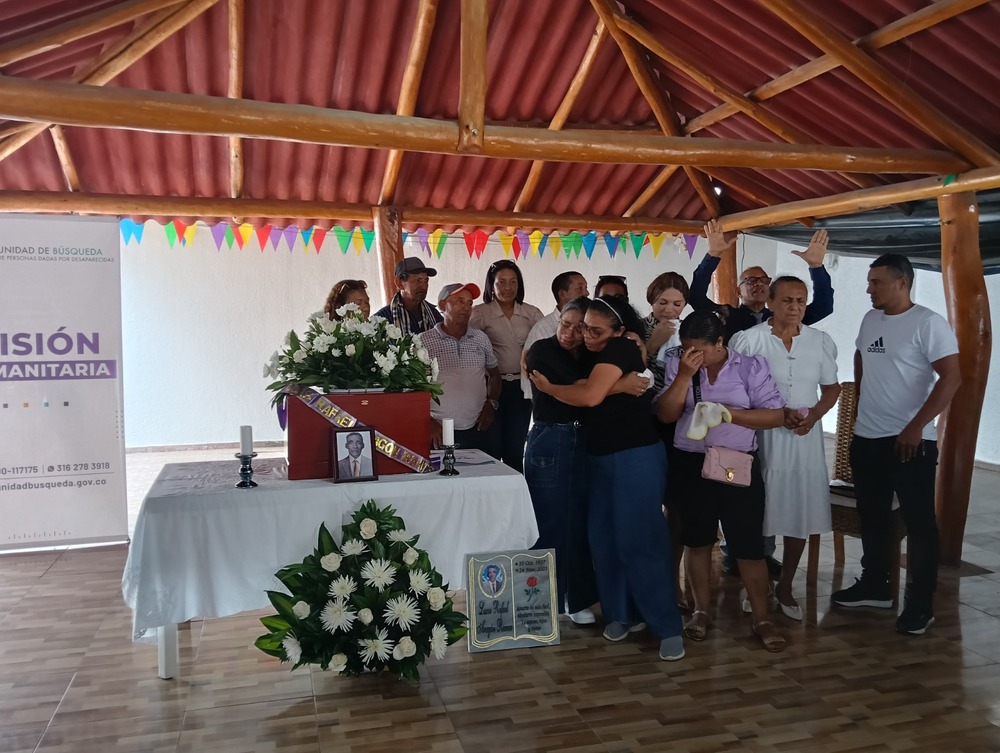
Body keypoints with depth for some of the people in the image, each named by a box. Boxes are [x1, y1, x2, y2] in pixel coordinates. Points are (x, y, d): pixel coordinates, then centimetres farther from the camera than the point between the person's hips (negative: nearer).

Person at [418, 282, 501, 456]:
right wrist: (428, 422, -8)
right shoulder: (423, 341, -3)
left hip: (478, 430, 4)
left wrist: (491, 403, 5)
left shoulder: (481, 339, 9)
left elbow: (494, 374, 21)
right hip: (440, 432, -3)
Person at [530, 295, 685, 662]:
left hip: (636, 457, -8)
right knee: (603, 538, 7)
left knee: (639, 540, -8)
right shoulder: (598, 355, 16)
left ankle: (668, 626, 1)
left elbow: (590, 396, -23)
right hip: (601, 457, 8)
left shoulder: (620, 349, -13)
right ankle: (621, 612, 20)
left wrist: (548, 387, -10)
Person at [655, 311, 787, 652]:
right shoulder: (677, 367, 1)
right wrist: (684, 375, -17)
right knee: (697, 540, 13)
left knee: (749, 545, 2)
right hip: (691, 465, 2)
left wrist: (729, 412, -20)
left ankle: (761, 618, 16)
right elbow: (665, 415, -7)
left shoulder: (751, 366, -4)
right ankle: (701, 611, 27)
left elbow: (776, 415, -9)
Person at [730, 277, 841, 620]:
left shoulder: (821, 341, 4)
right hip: (759, 437, -3)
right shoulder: (746, 340, -8)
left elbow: (831, 388, 11)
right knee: (756, 517, 4)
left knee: (800, 516, 8)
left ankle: (785, 587, 26)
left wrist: (814, 414, -9)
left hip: (806, 440, 4)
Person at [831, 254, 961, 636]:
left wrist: (916, 426, -19)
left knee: (919, 522, 2)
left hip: (910, 441, -7)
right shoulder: (870, 320, 8)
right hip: (865, 438, 7)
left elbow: (952, 378, -17)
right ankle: (874, 586, 31)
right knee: (872, 517, 16)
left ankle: (920, 604, 12)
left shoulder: (928, 323, -12)